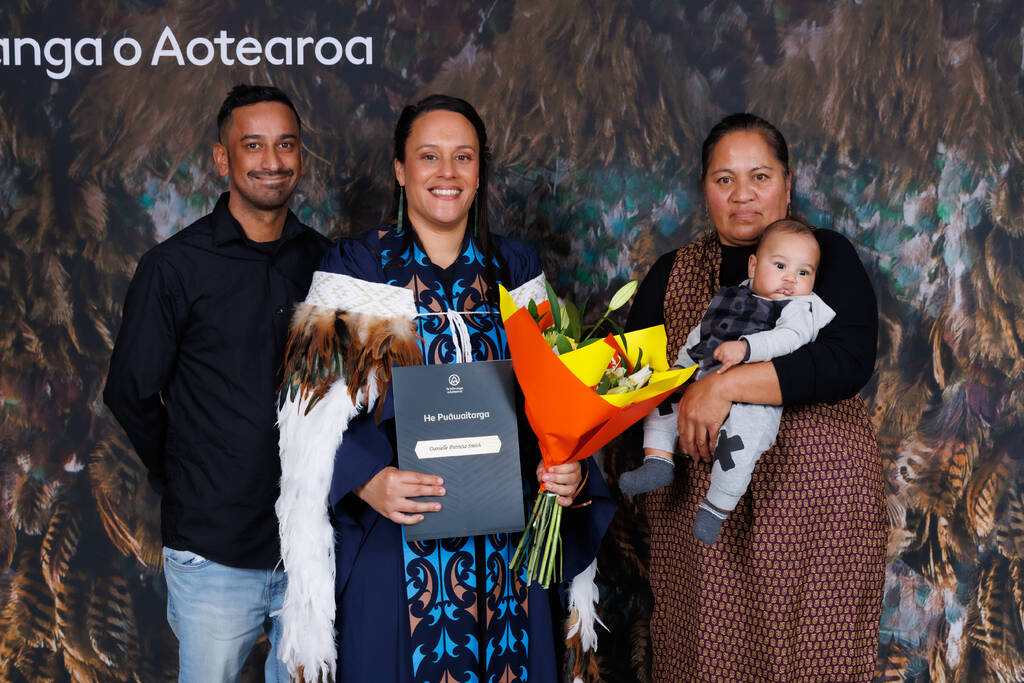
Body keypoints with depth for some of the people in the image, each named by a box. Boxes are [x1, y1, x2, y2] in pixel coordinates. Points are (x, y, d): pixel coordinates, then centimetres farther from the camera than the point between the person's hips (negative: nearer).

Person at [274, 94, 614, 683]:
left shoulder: (515, 269, 9)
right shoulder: (358, 266, -1)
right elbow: (319, 411, -6)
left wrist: (569, 471, -8)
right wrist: (368, 479, -23)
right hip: (395, 543, -3)